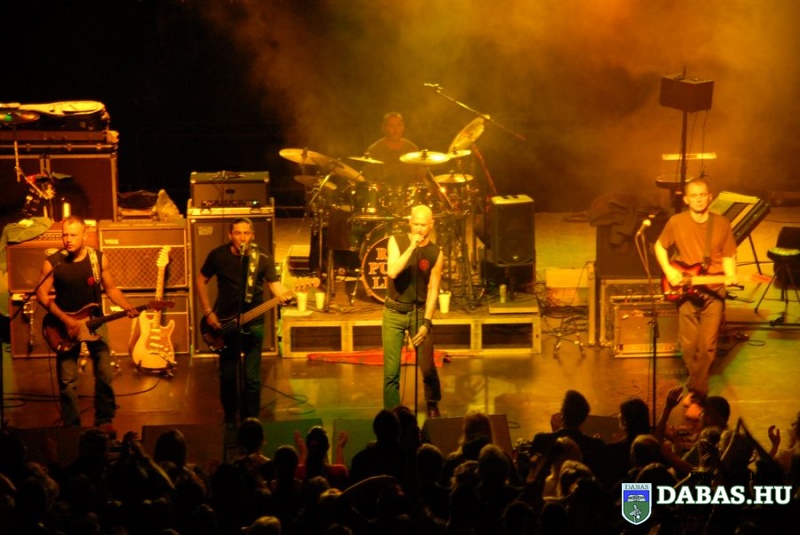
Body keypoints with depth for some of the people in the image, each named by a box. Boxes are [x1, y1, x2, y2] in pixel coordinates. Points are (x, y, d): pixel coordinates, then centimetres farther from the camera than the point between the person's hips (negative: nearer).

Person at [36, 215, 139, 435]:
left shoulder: (100, 259, -4)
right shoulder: (53, 263, -10)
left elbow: (111, 288, 5)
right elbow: (42, 295, -10)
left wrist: (128, 307, -12)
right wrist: (66, 320, -16)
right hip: (65, 324, -1)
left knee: (105, 374, -2)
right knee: (67, 380, 1)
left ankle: (104, 421, 13)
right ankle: (71, 426, 12)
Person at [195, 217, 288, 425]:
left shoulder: (262, 258, -7)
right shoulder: (218, 255, -4)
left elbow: (275, 284, -14)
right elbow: (200, 281, 7)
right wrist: (208, 312, -1)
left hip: (253, 324, -1)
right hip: (224, 323, 1)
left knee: (252, 376, -2)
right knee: (227, 375, 9)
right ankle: (230, 419, 27)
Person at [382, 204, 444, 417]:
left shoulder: (435, 253, -4)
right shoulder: (396, 242, -5)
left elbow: (433, 290, -4)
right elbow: (392, 272, -21)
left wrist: (426, 323, -12)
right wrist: (411, 248, -26)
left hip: (419, 312, 0)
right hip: (394, 312, 0)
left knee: (427, 367, -3)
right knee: (391, 370, -2)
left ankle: (433, 406, 22)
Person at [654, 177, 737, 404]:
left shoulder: (722, 224, -1)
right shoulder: (676, 222, -3)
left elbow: (728, 257, 6)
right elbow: (659, 246, 11)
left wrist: (730, 276, -13)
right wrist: (668, 270, -3)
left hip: (713, 291, -1)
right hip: (686, 291, 1)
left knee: (707, 345, -6)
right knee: (689, 345, 4)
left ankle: (695, 391, 3)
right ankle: (699, 386, 25)